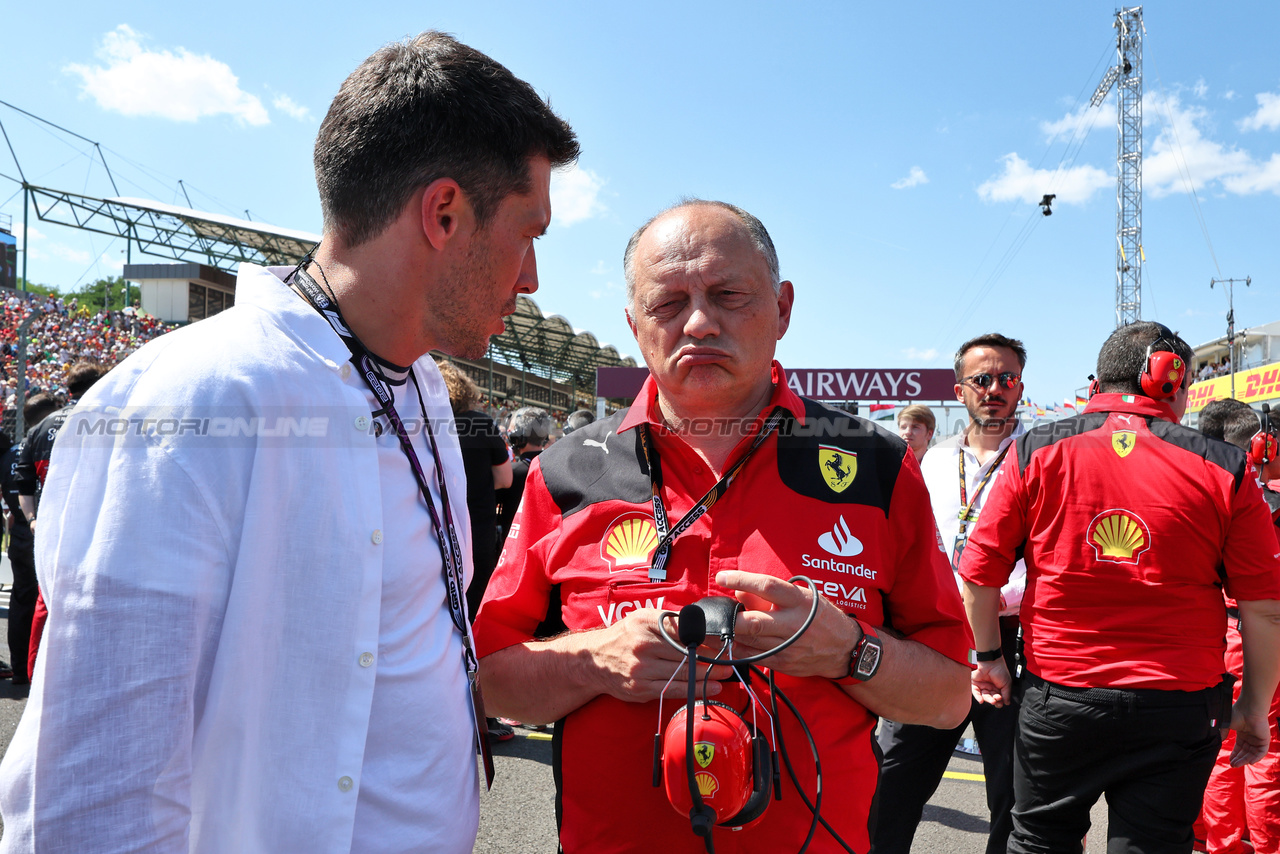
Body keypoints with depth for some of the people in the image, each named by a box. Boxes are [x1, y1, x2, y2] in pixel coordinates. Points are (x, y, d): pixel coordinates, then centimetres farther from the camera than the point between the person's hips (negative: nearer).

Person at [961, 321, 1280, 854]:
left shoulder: (1034, 451, -5)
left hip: (1054, 697, 0)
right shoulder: (1225, 471, -5)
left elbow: (980, 572, -3)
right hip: (1178, 708, 0)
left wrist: (989, 656, 11)